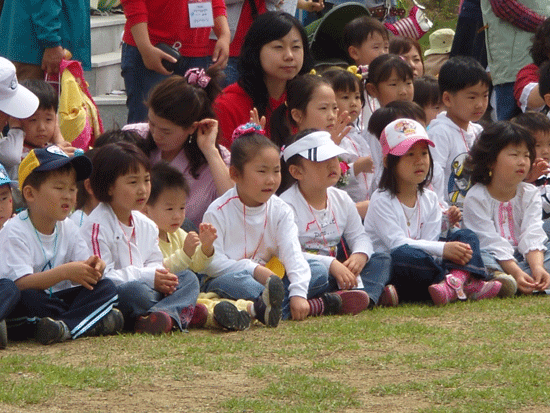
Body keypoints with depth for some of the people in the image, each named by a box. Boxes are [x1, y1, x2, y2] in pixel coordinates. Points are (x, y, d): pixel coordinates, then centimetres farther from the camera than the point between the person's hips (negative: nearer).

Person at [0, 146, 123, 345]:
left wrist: (93, 269, -21)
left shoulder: (67, 228, 9)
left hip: (58, 298, 6)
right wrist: (65, 272, -30)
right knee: (25, 297, -39)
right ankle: (93, 324, -27)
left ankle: (64, 327, -36)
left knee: (106, 287, -13)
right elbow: (20, 283, -24)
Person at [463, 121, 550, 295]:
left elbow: (532, 235, -5)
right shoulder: (476, 197, -3)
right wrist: (516, 272, -29)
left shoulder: (530, 194, 10)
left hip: (524, 259, 4)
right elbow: (491, 241, -15)